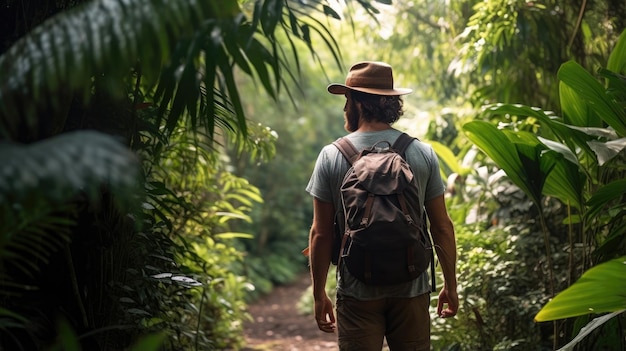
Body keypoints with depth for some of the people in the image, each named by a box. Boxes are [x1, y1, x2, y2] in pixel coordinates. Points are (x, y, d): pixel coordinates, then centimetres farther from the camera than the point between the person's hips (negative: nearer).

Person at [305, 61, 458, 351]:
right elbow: (442, 227, 1)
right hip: (411, 290, 2)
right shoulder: (423, 153, -1)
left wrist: (319, 294, 4)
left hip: (358, 292, -1)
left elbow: (321, 234, -5)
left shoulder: (331, 156, -6)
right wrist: (450, 285, 12)